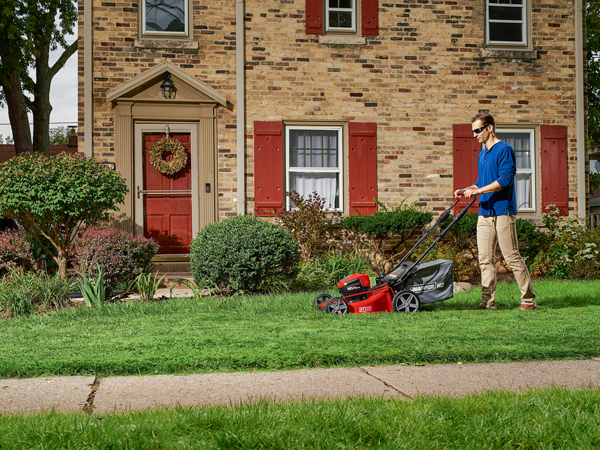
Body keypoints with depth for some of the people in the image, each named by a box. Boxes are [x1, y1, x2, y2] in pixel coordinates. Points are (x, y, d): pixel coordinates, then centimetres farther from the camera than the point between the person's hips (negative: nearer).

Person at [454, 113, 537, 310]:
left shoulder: (504, 150, -7)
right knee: (485, 259, 5)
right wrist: (466, 190, 7)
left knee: (512, 257, -6)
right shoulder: (482, 155, 20)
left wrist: (477, 191, -18)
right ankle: (488, 301, 8)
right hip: (484, 213, 8)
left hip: (502, 211, -8)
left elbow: (504, 180, -16)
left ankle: (529, 299, 2)